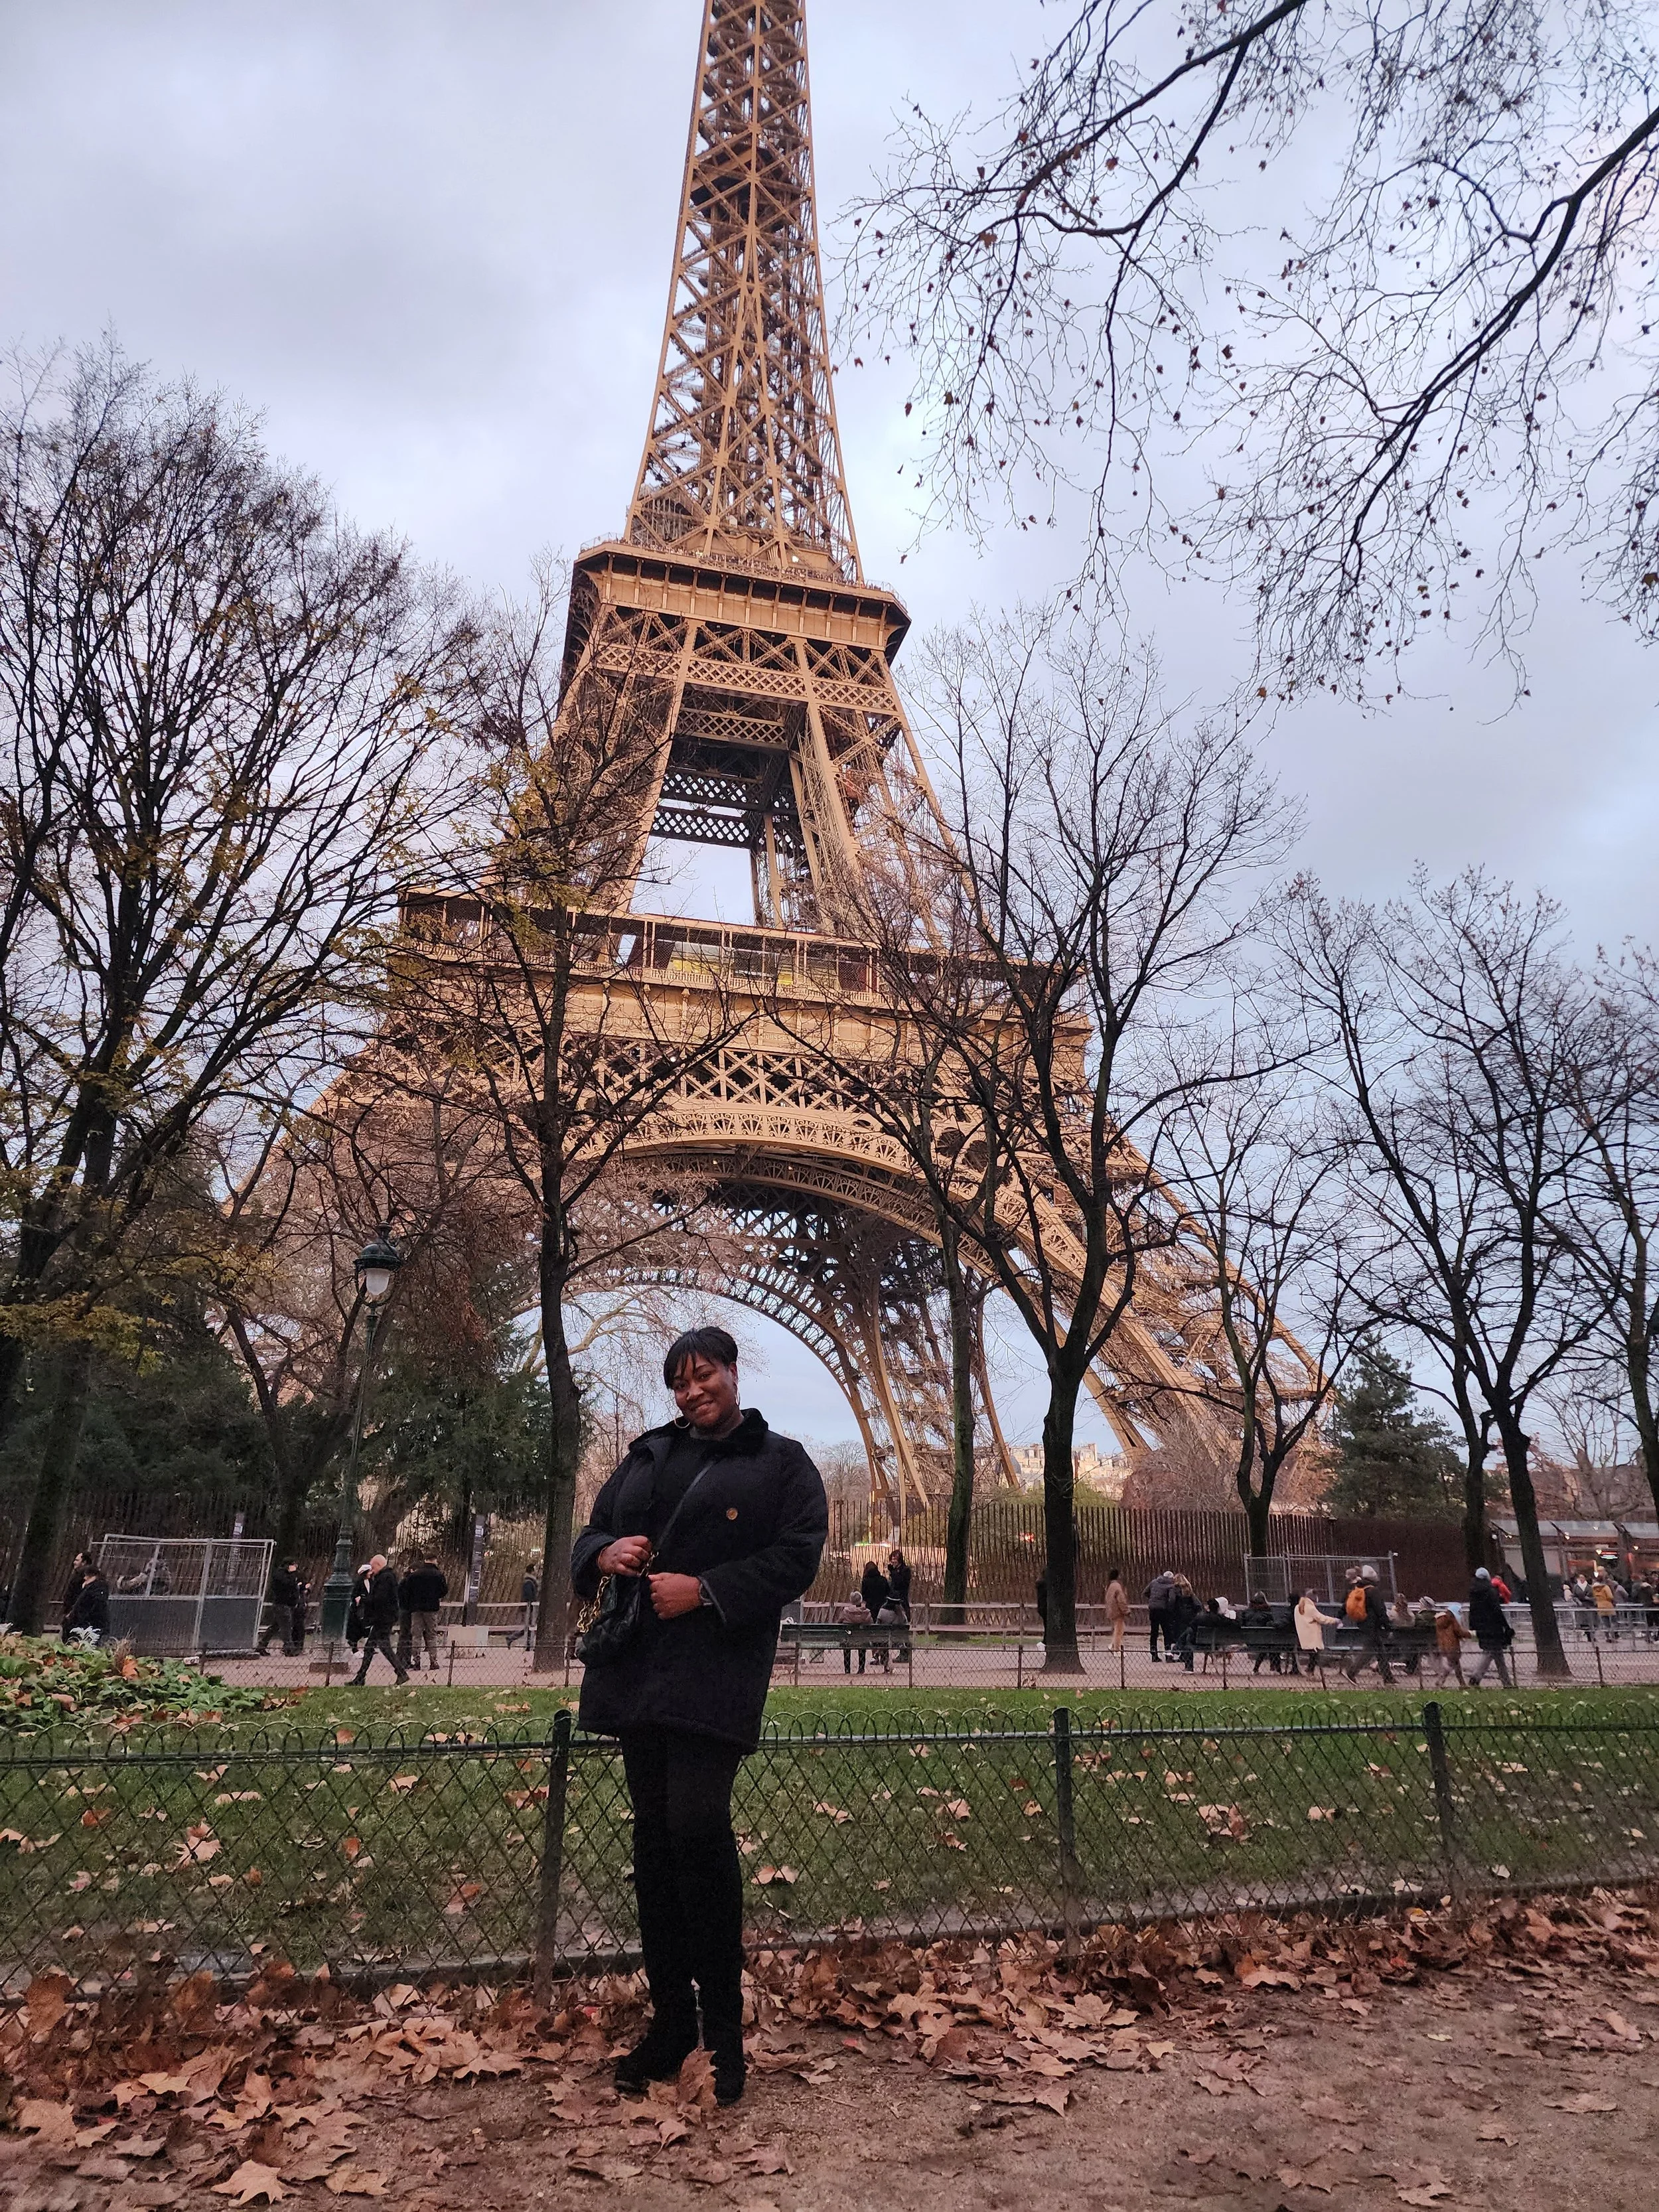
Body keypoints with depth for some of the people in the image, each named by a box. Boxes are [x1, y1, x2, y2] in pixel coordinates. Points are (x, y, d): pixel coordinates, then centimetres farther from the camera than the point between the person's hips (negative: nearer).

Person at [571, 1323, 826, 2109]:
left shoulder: (782, 1463, 2)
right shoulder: (647, 1456, 17)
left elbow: (797, 1558, -8)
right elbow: (590, 1533, 19)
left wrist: (704, 1590, -16)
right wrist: (606, 1553, -6)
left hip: (714, 1675, -5)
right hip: (637, 1669, 6)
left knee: (698, 1826, -12)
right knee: (654, 1836, 10)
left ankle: (723, 2026, 6)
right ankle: (671, 2015, 24)